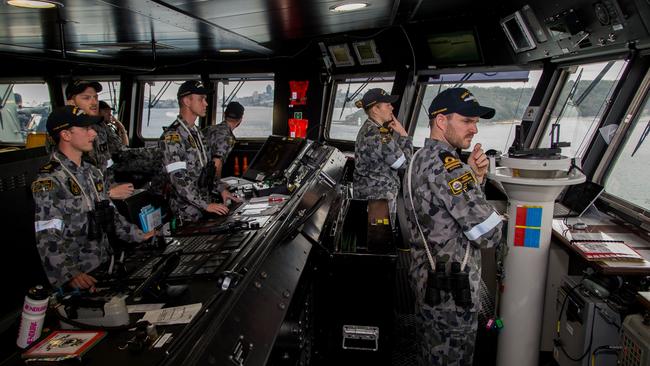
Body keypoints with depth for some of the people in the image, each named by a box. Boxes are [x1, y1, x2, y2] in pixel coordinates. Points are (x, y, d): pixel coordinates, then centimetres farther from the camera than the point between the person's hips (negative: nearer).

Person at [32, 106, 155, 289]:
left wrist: (138, 235, 13)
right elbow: (48, 239, -20)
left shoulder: (93, 172, 13)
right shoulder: (49, 182, -12)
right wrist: (70, 275, -31)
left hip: (105, 265, 6)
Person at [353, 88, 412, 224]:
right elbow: (404, 162, -16)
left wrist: (396, 132, 1)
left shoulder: (368, 129, 8)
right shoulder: (378, 136, -23)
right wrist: (404, 134, -8)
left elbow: (392, 149, 14)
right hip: (378, 197, -10)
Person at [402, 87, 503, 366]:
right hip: (452, 291, -9)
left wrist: (475, 177, -3)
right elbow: (490, 233, -22)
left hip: (427, 277, 10)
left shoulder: (420, 159, 10)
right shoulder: (446, 164, -23)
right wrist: (474, 178, -7)